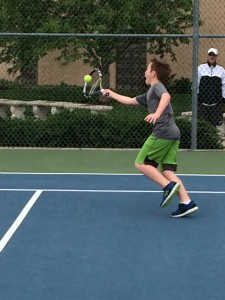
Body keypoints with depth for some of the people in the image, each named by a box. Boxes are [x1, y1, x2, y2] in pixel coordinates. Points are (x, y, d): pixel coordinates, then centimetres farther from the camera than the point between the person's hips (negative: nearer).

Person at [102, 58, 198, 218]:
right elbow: (130, 101, 40)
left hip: (162, 132, -9)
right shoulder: (150, 94, 28)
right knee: (167, 171, 2)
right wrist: (112, 94, 47)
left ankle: (169, 186, -17)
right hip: (173, 134, 9)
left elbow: (166, 96, -24)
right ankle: (187, 202, -10)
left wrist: (157, 113, -39)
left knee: (141, 163, -2)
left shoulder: (157, 86, 1)